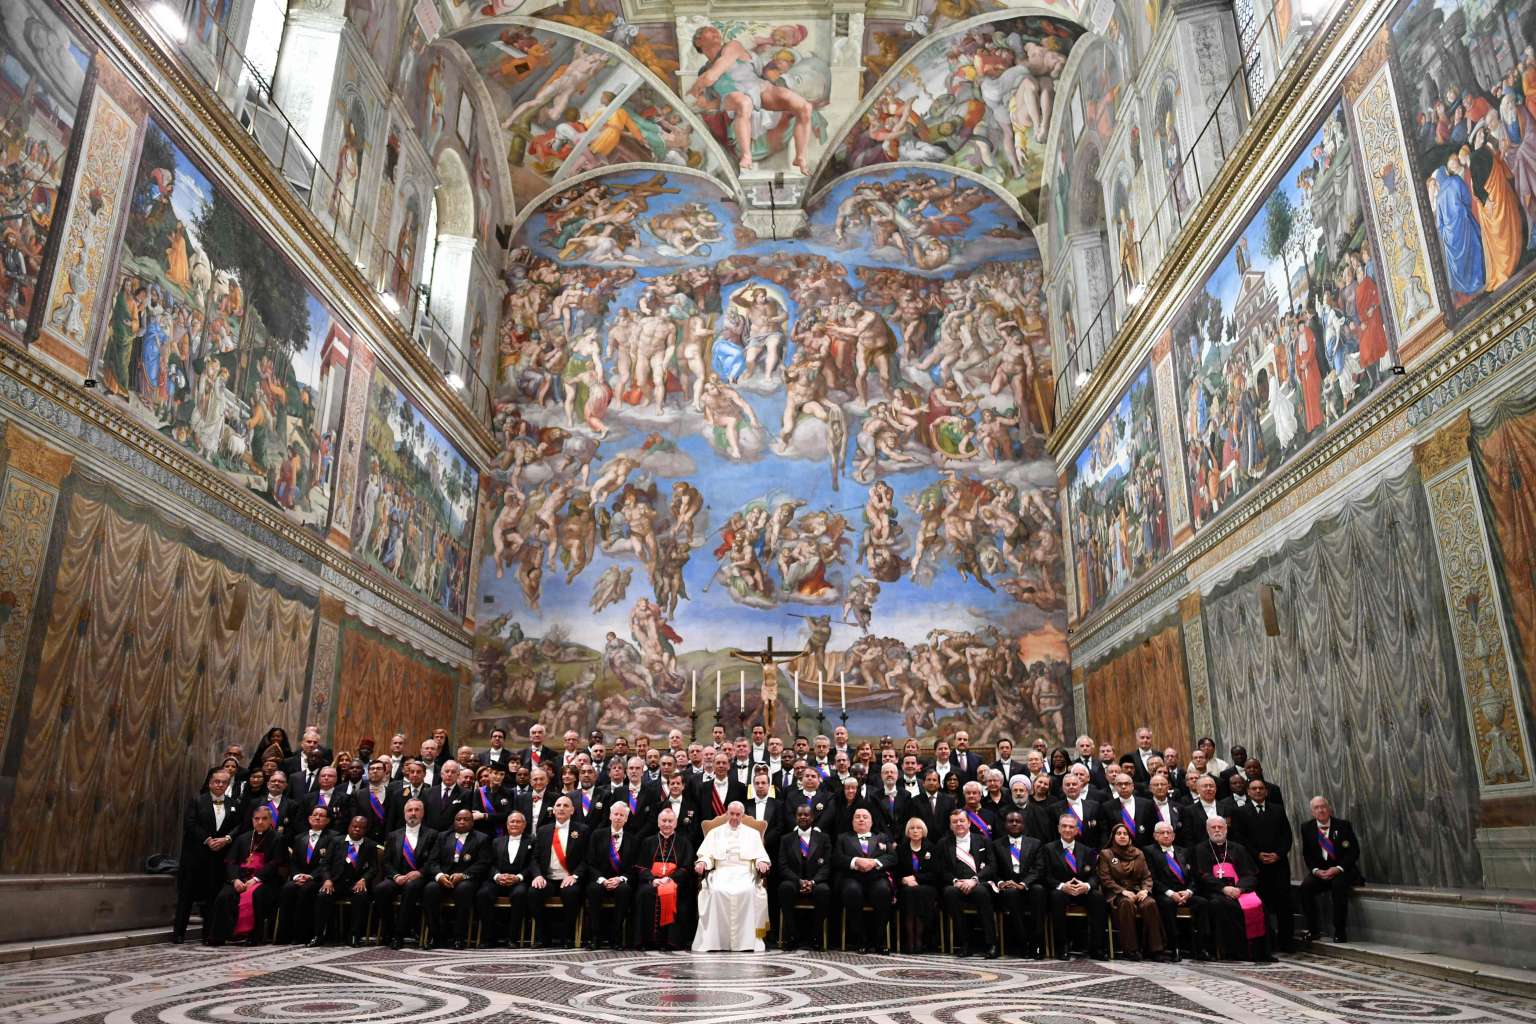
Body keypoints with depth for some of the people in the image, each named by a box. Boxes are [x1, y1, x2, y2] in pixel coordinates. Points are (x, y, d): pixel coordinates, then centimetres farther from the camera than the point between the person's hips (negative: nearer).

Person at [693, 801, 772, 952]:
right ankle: (714, 939, -29)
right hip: (722, 872, 0)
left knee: (748, 891, -34)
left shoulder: (752, 833, 20)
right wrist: (702, 862, -14)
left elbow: (760, 855, 10)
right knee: (716, 891, -33)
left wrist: (761, 862, -13)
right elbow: (707, 855, 9)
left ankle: (747, 940, -30)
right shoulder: (715, 832, 20)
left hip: (745, 873, 0)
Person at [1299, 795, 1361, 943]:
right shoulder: (1307, 828, 6)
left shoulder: (1343, 825, -2)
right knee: (1305, 886, -26)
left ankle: (1340, 931, -22)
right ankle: (1312, 929, -13)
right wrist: (1315, 870, -13)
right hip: (1319, 871, 3)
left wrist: (1338, 868, -19)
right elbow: (1307, 855, 7)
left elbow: (1354, 851, -6)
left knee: (1339, 885, -35)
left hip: (1342, 870, -3)